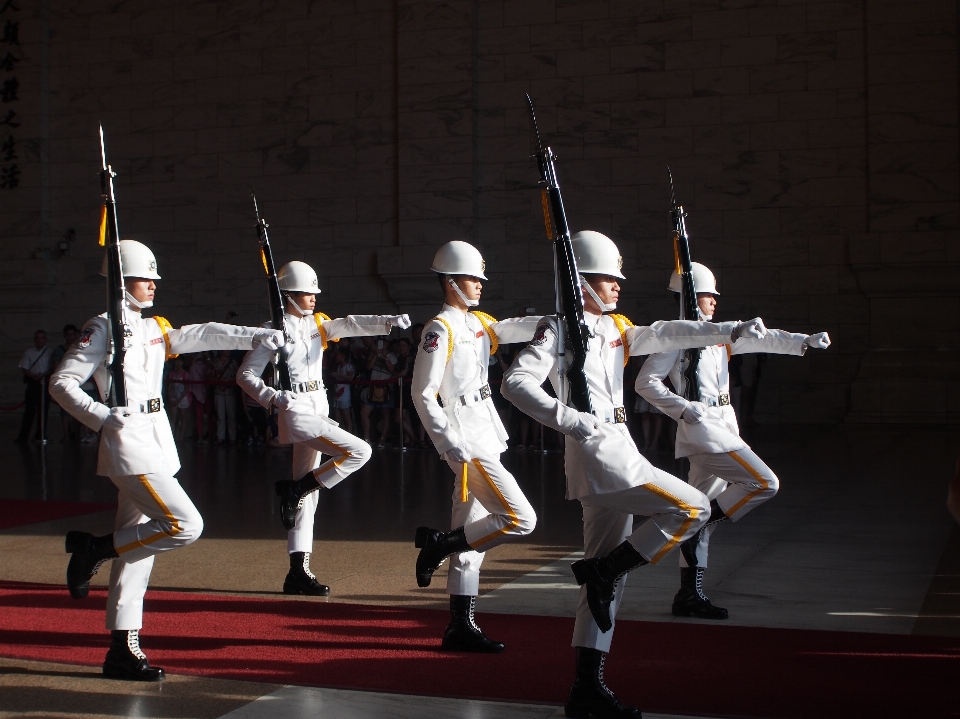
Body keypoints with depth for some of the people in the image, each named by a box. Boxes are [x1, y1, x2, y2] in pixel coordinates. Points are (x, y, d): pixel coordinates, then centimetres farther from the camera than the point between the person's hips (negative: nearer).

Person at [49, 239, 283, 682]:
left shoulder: (154, 329, 16)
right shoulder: (103, 329, -6)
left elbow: (205, 335, 15)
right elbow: (61, 383, -9)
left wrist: (257, 336, 4)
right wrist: (102, 417, -20)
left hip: (156, 444, 8)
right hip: (130, 445, -8)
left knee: (137, 546, 8)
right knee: (185, 525, -16)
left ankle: (123, 650, 12)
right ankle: (94, 549, -1)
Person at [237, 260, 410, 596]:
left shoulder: (317, 325, 12)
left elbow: (350, 324, -4)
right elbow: (245, 375, -8)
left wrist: (388, 321, -21)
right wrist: (273, 397, -25)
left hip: (318, 411, 8)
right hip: (297, 412, -8)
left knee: (308, 495, 8)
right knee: (359, 451, -18)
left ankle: (298, 572, 12)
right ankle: (293, 489, -6)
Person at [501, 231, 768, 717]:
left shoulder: (614, 329, 17)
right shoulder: (559, 330, -7)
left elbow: (666, 334, 15)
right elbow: (516, 383, -17)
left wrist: (730, 330, 4)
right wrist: (569, 418, -27)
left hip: (617, 455, 9)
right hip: (600, 456, -9)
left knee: (608, 580, 9)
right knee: (692, 508, -8)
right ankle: (600, 570, -2)